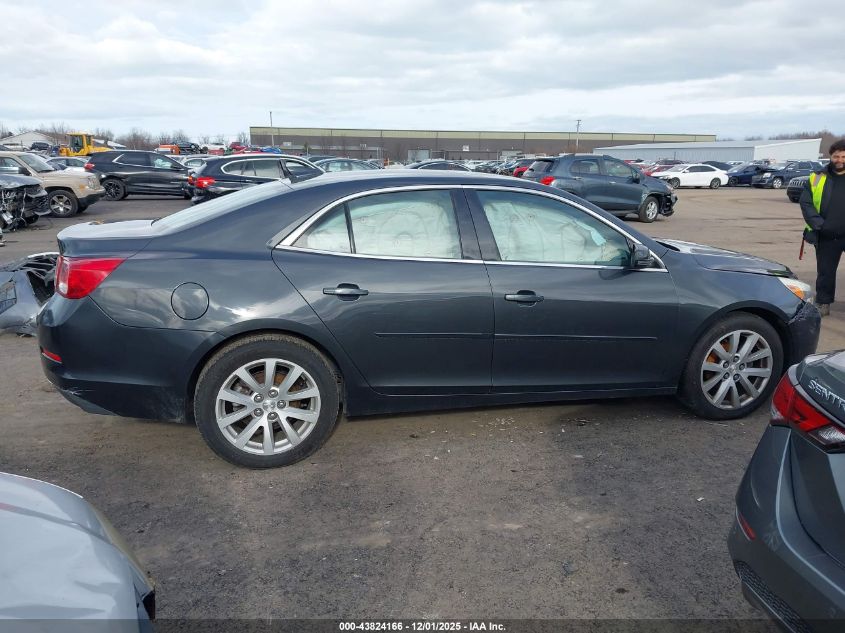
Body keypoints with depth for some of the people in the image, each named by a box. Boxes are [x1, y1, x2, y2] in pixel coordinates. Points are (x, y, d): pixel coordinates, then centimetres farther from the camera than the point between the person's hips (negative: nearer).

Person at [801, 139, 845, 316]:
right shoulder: (817, 178, 4)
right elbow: (805, 203, 0)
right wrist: (817, 224, -12)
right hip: (826, 237, 1)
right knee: (825, 272, 11)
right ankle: (823, 303, 23)